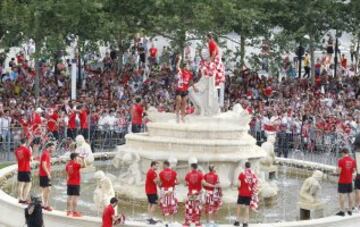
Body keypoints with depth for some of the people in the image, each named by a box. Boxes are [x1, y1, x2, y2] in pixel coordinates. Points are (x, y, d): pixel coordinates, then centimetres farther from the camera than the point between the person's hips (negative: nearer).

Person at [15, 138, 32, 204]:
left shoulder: (17, 150, 5)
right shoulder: (27, 149, -12)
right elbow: (30, 159, -13)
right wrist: (30, 152, 2)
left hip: (20, 169, 5)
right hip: (26, 169, -5)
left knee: (20, 184, 10)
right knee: (28, 184, 2)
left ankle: (20, 199, 11)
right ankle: (24, 199, -5)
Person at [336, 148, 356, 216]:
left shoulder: (341, 160, -14)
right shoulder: (353, 160, 1)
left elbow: (339, 171, -16)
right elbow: (353, 171, 5)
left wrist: (337, 169, 6)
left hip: (342, 181, -5)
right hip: (350, 181, 5)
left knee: (341, 195, -1)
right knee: (350, 195, 11)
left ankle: (342, 211, -2)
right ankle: (350, 211, 16)